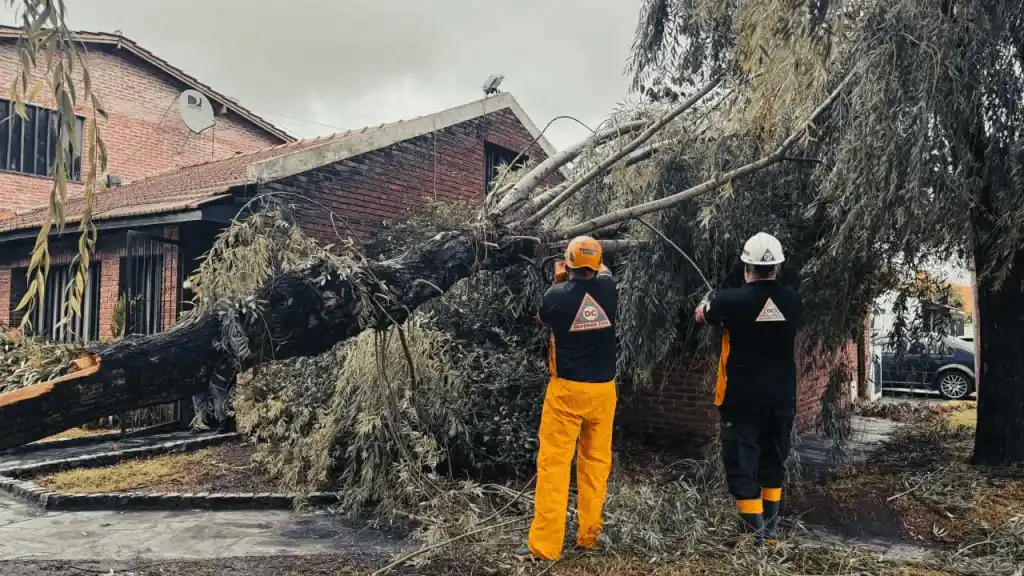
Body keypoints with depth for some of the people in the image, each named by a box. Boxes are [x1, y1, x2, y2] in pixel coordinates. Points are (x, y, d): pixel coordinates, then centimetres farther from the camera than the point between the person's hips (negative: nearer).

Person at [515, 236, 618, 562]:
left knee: (553, 464, 0)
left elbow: (542, 318, 14)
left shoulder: (557, 295, -9)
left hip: (566, 389, -3)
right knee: (596, 462, 13)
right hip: (603, 389, 3)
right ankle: (588, 536, 22)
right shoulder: (607, 288, -3)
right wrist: (594, 266, 42)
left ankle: (545, 545, 2)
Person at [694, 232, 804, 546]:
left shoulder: (732, 300, -15)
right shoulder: (792, 300, -3)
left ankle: (756, 537, 0)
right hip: (783, 397, 5)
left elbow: (701, 316, 5)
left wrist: (708, 301, 29)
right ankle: (771, 530, 30)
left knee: (742, 466, 3)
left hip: (742, 398, -4)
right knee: (773, 463, 20)